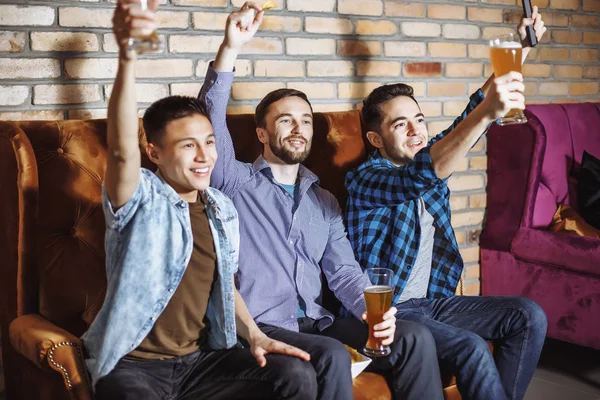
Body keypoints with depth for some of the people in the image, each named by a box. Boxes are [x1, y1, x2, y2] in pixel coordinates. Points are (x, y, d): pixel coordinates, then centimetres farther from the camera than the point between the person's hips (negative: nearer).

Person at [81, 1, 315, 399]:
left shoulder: (222, 209, 8)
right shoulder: (141, 200, -11)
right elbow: (122, 150, -34)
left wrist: (255, 336, 3)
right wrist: (127, 57, -48)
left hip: (201, 358, 5)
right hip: (132, 365, -4)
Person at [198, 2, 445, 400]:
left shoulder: (324, 202, 19)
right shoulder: (237, 182, 4)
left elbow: (343, 271, 11)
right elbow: (210, 122, -13)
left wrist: (371, 309, -11)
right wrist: (231, 47, -25)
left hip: (316, 321, 5)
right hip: (261, 326, -5)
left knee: (415, 339, -14)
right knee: (332, 357, -33)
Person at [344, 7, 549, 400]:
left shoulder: (429, 159, 9)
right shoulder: (364, 179, -15)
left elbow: (468, 122, 6)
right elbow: (422, 176, -34)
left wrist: (519, 48, -4)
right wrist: (487, 112, -45)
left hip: (433, 299, 8)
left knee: (530, 317, -5)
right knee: (471, 347, -28)